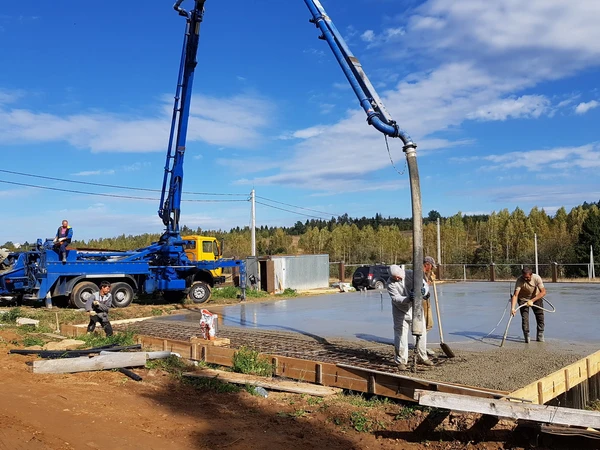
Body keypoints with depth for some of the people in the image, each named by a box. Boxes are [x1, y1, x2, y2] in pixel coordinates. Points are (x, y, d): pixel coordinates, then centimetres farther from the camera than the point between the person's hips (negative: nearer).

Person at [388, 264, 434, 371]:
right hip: (401, 313, -2)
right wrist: (408, 299, -44)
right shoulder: (391, 283, -17)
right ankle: (401, 361, 8)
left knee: (421, 333, 11)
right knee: (400, 336, -3)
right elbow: (395, 298, -26)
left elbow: (425, 285, -13)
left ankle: (423, 357, 28)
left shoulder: (412, 275, -12)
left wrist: (423, 291, -37)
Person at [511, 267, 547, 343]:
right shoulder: (519, 280, -32)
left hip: (536, 297, 2)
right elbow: (515, 295, -37)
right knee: (524, 317, -11)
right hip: (523, 298, -2)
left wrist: (532, 301, -39)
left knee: (540, 316, 0)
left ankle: (540, 336, 14)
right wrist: (513, 308, -50)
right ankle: (526, 336, 0)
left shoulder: (537, 278, -28)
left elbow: (543, 292, -29)